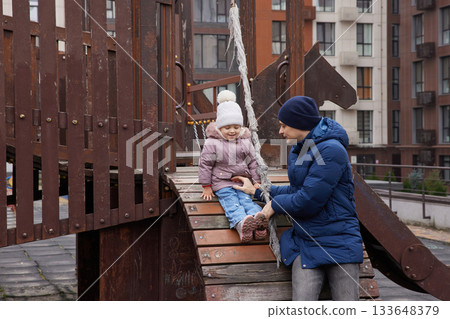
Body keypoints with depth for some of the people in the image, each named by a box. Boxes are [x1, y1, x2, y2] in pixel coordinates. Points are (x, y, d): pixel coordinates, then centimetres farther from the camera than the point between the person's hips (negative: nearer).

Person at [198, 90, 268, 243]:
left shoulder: (245, 143, 8)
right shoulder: (212, 143, -5)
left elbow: (253, 162, 16)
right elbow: (205, 164, -1)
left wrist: (256, 181, 8)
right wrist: (206, 187, -1)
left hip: (242, 181, 4)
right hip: (222, 183, -4)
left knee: (247, 200, -21)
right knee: (232, 204, -25)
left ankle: (258, 223, -48)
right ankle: (242, 224, -54)